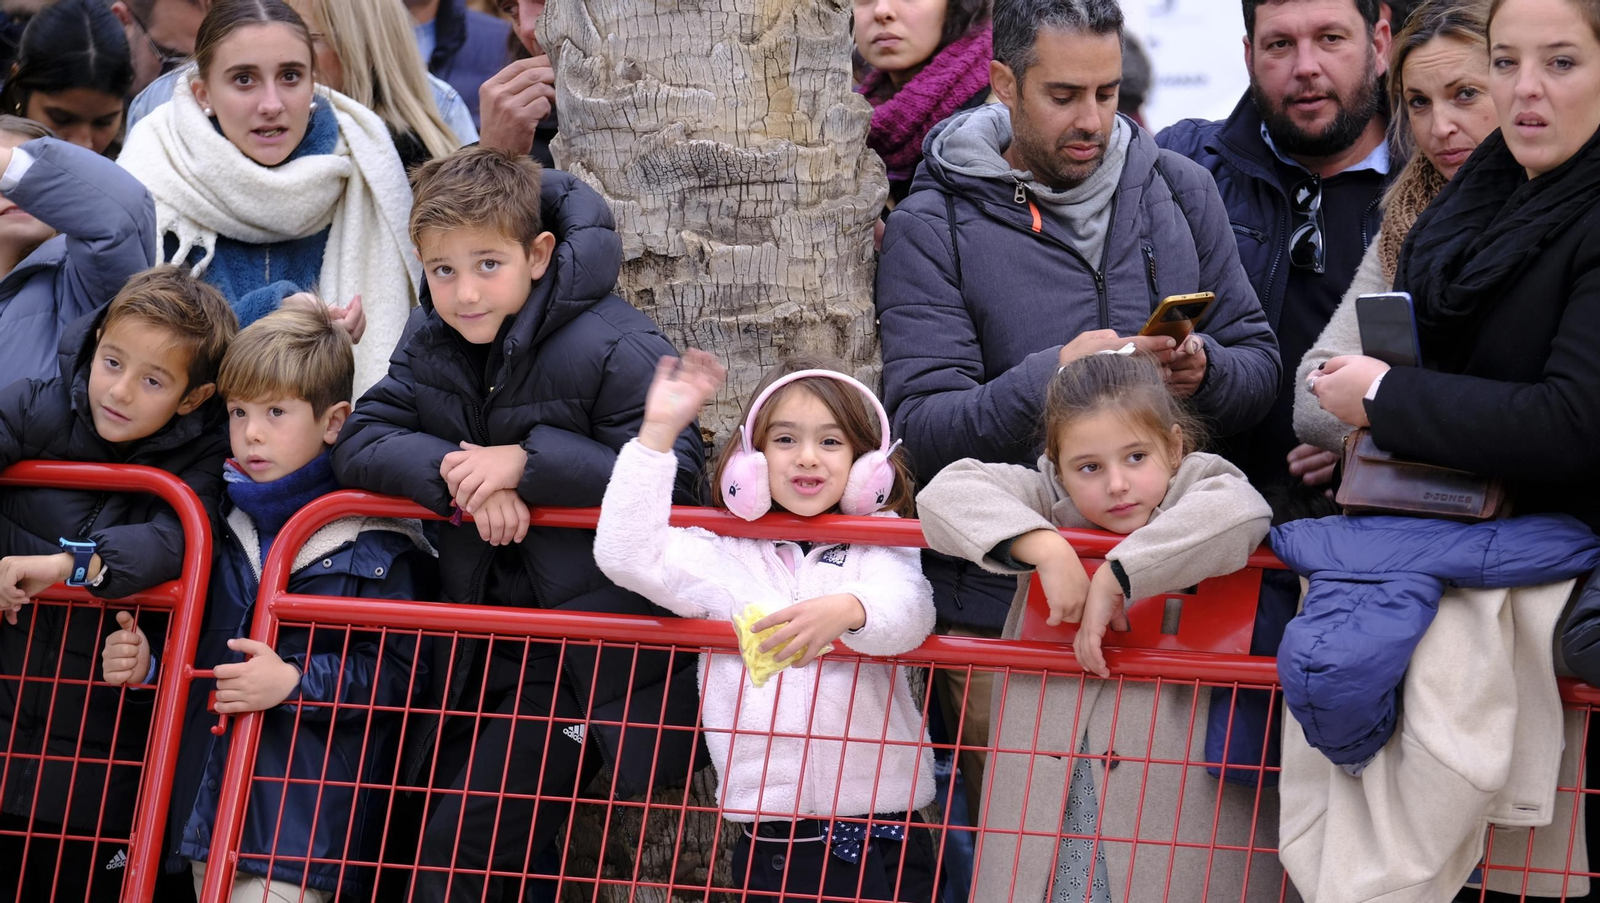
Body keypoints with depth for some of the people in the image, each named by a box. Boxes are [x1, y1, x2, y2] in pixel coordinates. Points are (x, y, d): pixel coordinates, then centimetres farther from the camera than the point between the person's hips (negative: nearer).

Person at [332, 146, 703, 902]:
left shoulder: (613, 348, -18)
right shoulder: (432, 344, 3)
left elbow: (674, 474, -22)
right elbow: (358, 444, -3)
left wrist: (529, 463, -25)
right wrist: (457, 472, -21)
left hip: (583, 656, -7)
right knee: (410, 831, 14)